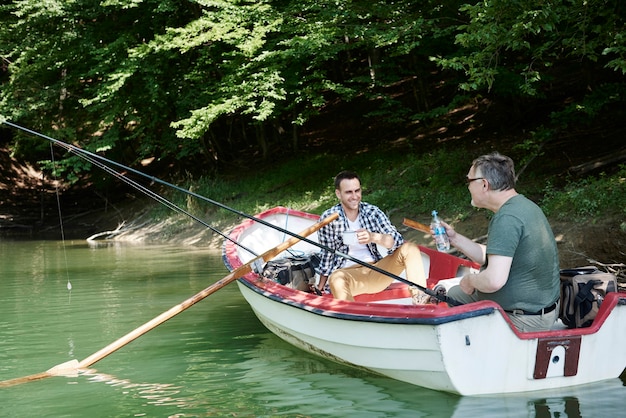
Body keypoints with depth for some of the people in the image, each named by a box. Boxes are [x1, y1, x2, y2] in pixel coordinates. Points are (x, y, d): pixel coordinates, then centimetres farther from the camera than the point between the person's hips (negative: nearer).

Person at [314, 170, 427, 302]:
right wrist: (320, 287, 4)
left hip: (377, 273, 4)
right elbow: (327, 253, 4)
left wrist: (373, 237, -29)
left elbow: (396, 240, -8)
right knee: (336, 279, -38)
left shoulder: (373, 212, 2)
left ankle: (421, 301, -28)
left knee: (410, 248, -15)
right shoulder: (328, 218, -4)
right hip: (348, 274, -4)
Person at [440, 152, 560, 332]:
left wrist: (469, 280, -14)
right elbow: (489, 257, 16)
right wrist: (454, 238, 11)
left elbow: (494, 280, -35)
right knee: (452, 294, 23)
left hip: (524, 321, -11)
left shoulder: (507, 218, -27)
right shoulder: (523, 205, 7)